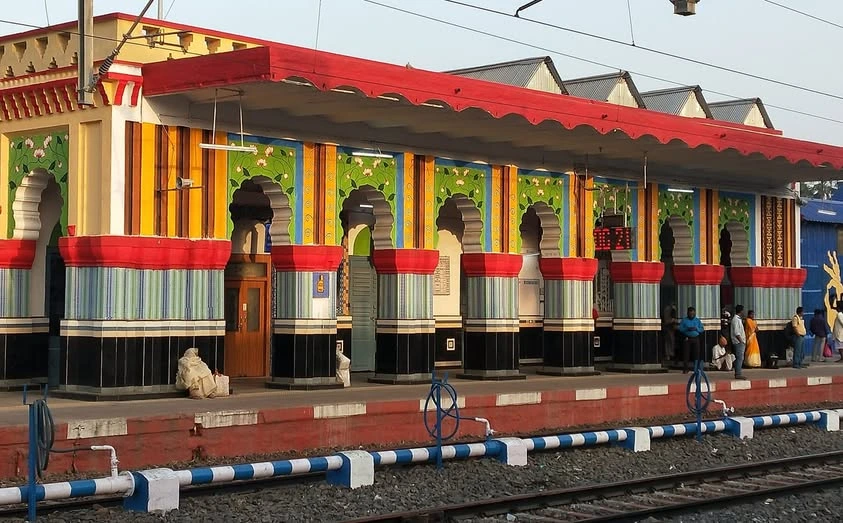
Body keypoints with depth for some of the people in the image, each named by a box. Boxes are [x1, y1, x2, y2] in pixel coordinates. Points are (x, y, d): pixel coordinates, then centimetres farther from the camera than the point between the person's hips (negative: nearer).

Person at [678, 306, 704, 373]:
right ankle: (685, 369, -3)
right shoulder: (684, 320, 6)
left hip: (696, 339, 2)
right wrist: (687, 329, -17)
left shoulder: (698, 320, 12)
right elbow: (680, 329, -2)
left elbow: (702, 329, 6)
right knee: (686, 354, -6)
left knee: (696, 354, -1)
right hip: (687, 339, -2)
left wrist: (696, 329, -12)